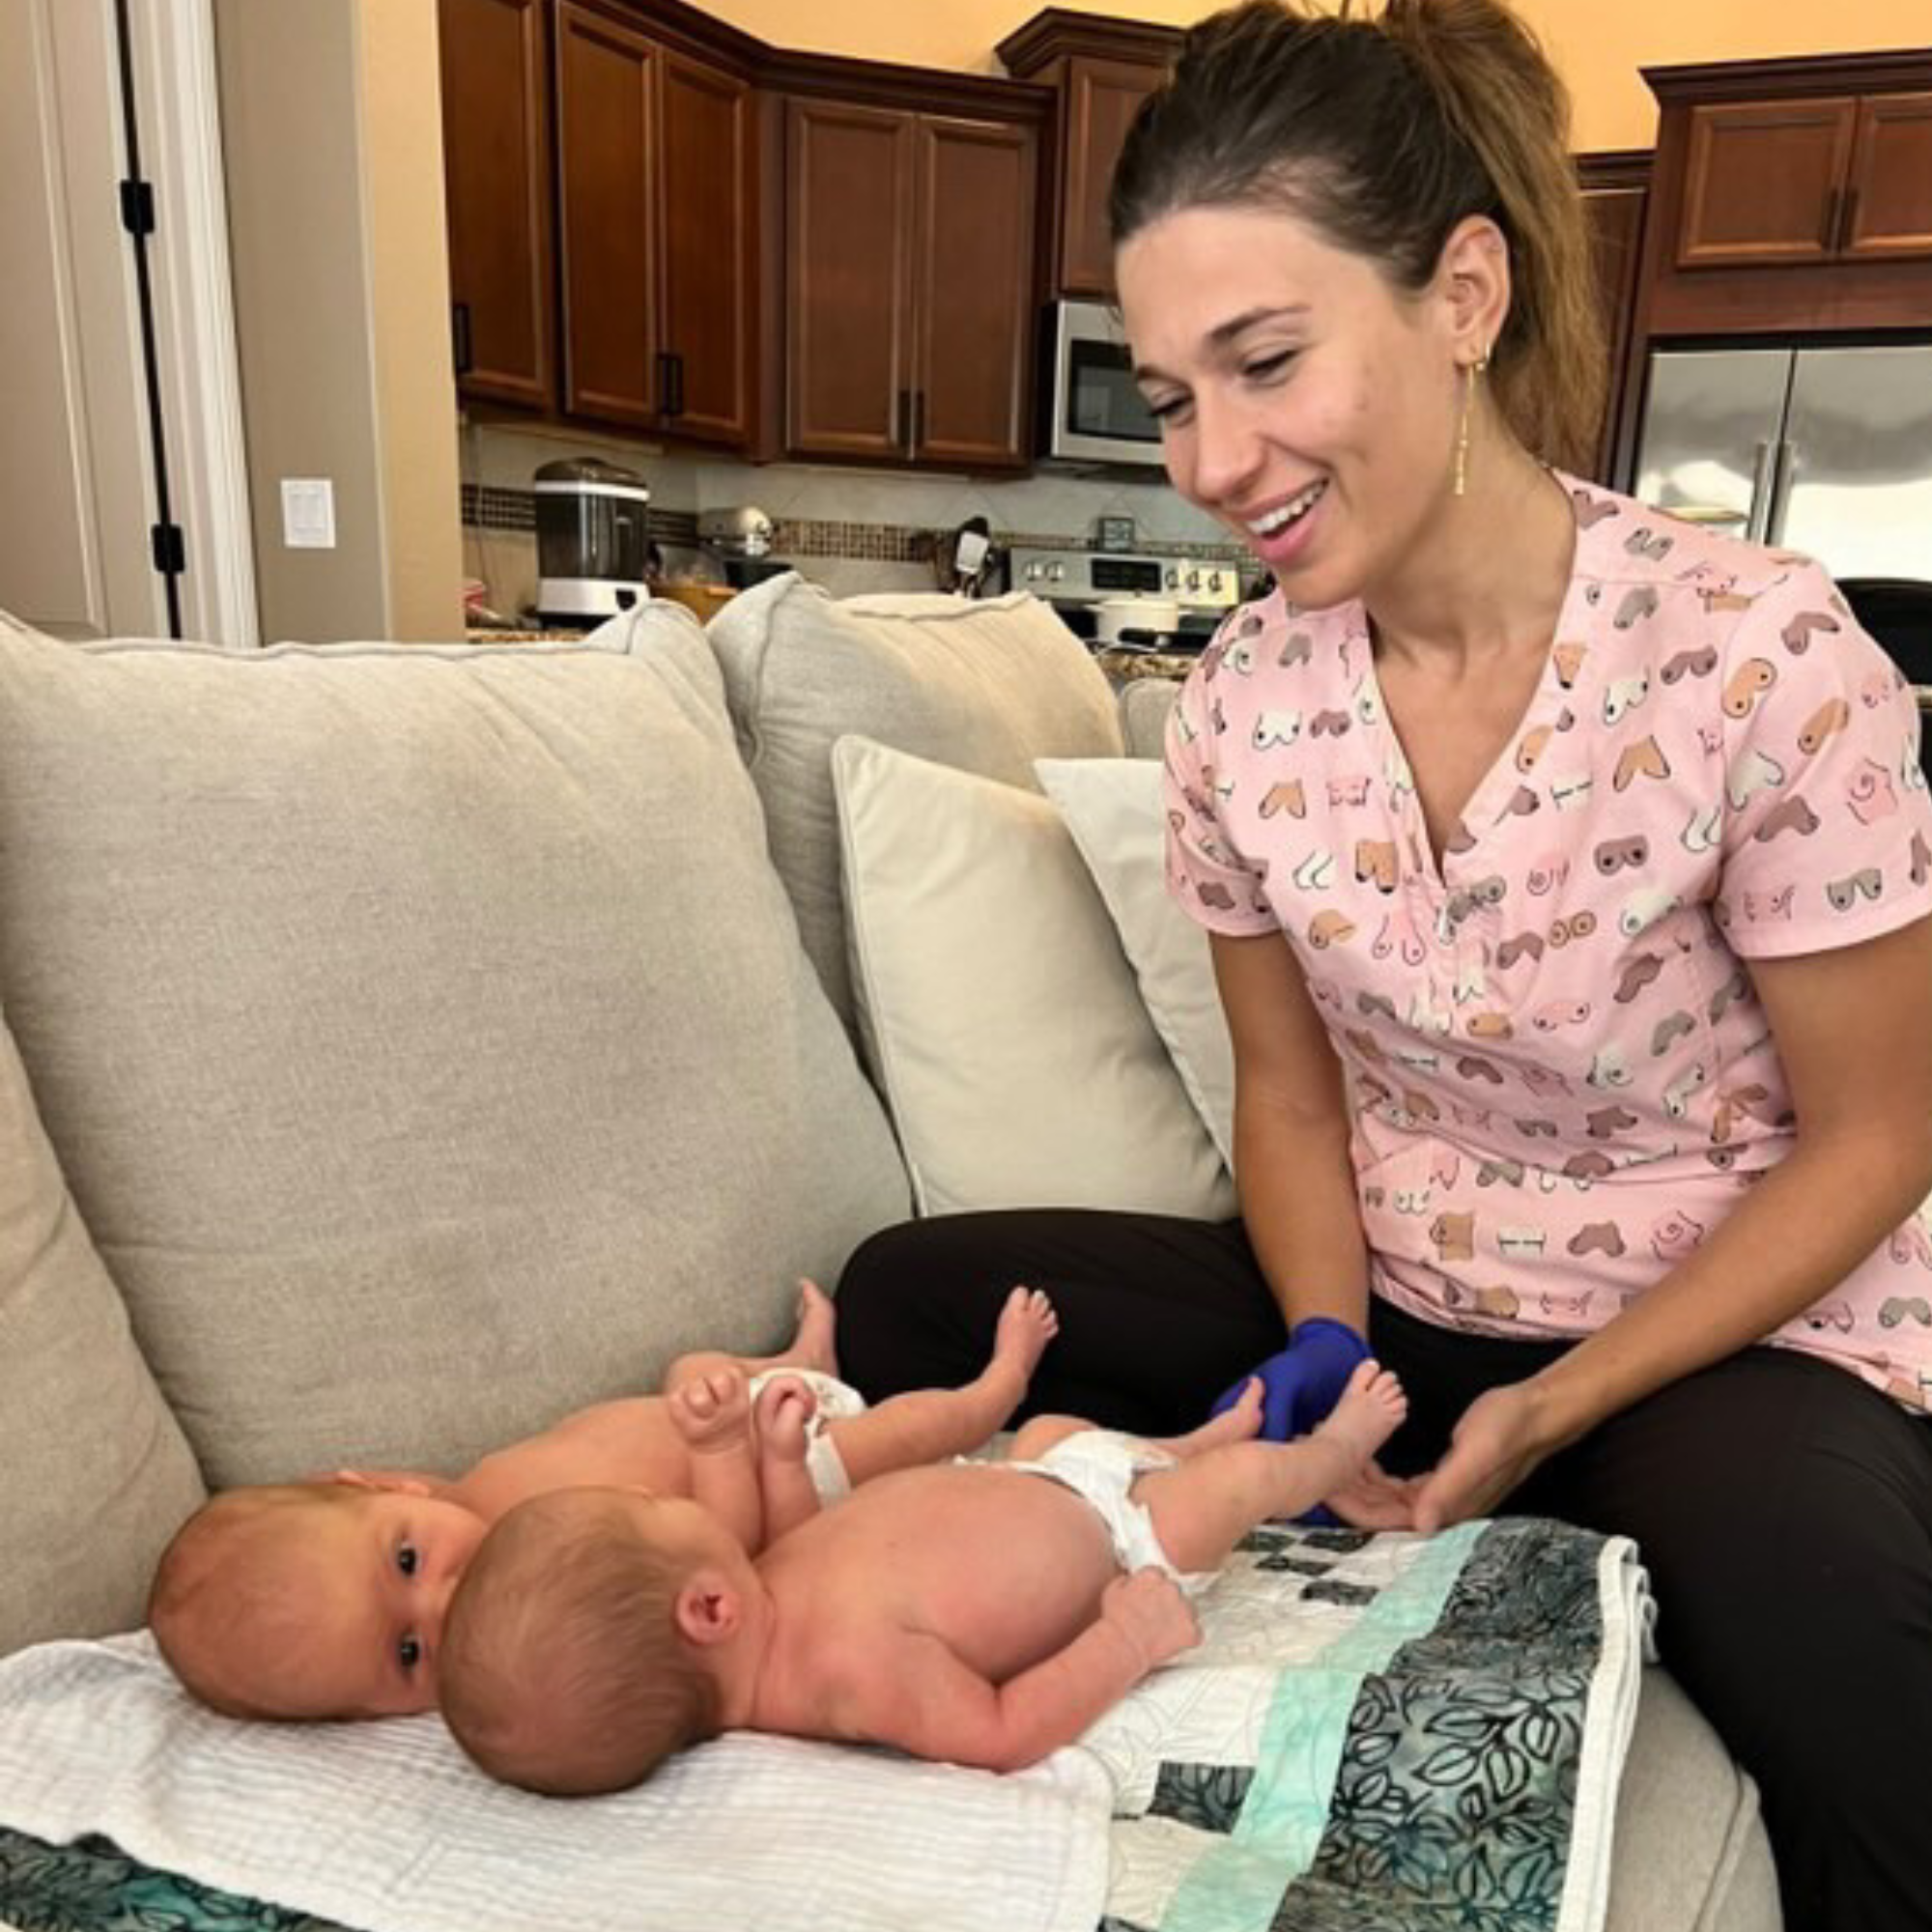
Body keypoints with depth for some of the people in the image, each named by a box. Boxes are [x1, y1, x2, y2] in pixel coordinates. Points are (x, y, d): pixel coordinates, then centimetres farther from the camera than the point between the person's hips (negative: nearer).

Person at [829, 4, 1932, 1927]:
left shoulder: (1763, 658, -19)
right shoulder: (1236, 705, -7)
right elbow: (1288, 1088, 5)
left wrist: (1548, 1413, -16)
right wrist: (1325, 1348, -12)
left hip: (1733, 1333, -3)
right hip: (1388, 1305, 4)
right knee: (909, 1301, -10)